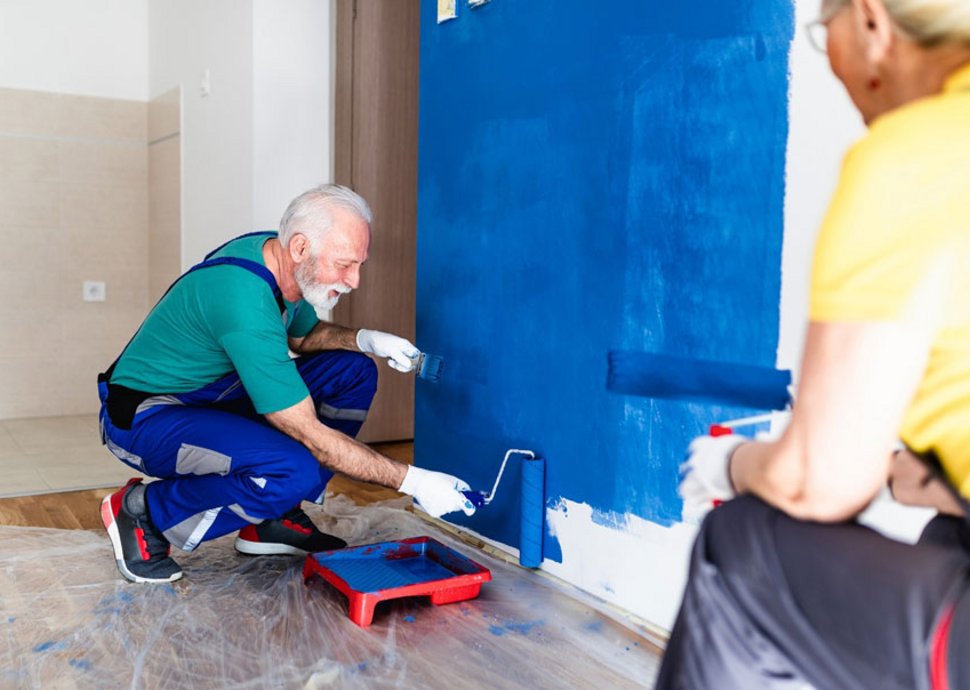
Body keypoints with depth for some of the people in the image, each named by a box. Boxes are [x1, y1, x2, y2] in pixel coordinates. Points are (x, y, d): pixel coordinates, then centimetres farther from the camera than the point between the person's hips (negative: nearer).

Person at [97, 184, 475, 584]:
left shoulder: (276, 255, -6)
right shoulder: (245, 301, -33)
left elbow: (304, 334, 15)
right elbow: (308, 434, -30)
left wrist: (364, 340, -6)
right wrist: (410, 481, -26)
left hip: (214, 394, 9)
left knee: (353, 373, -2)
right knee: (295, 471, -34)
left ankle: (275, 520, 4)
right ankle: (144, 512, -9)